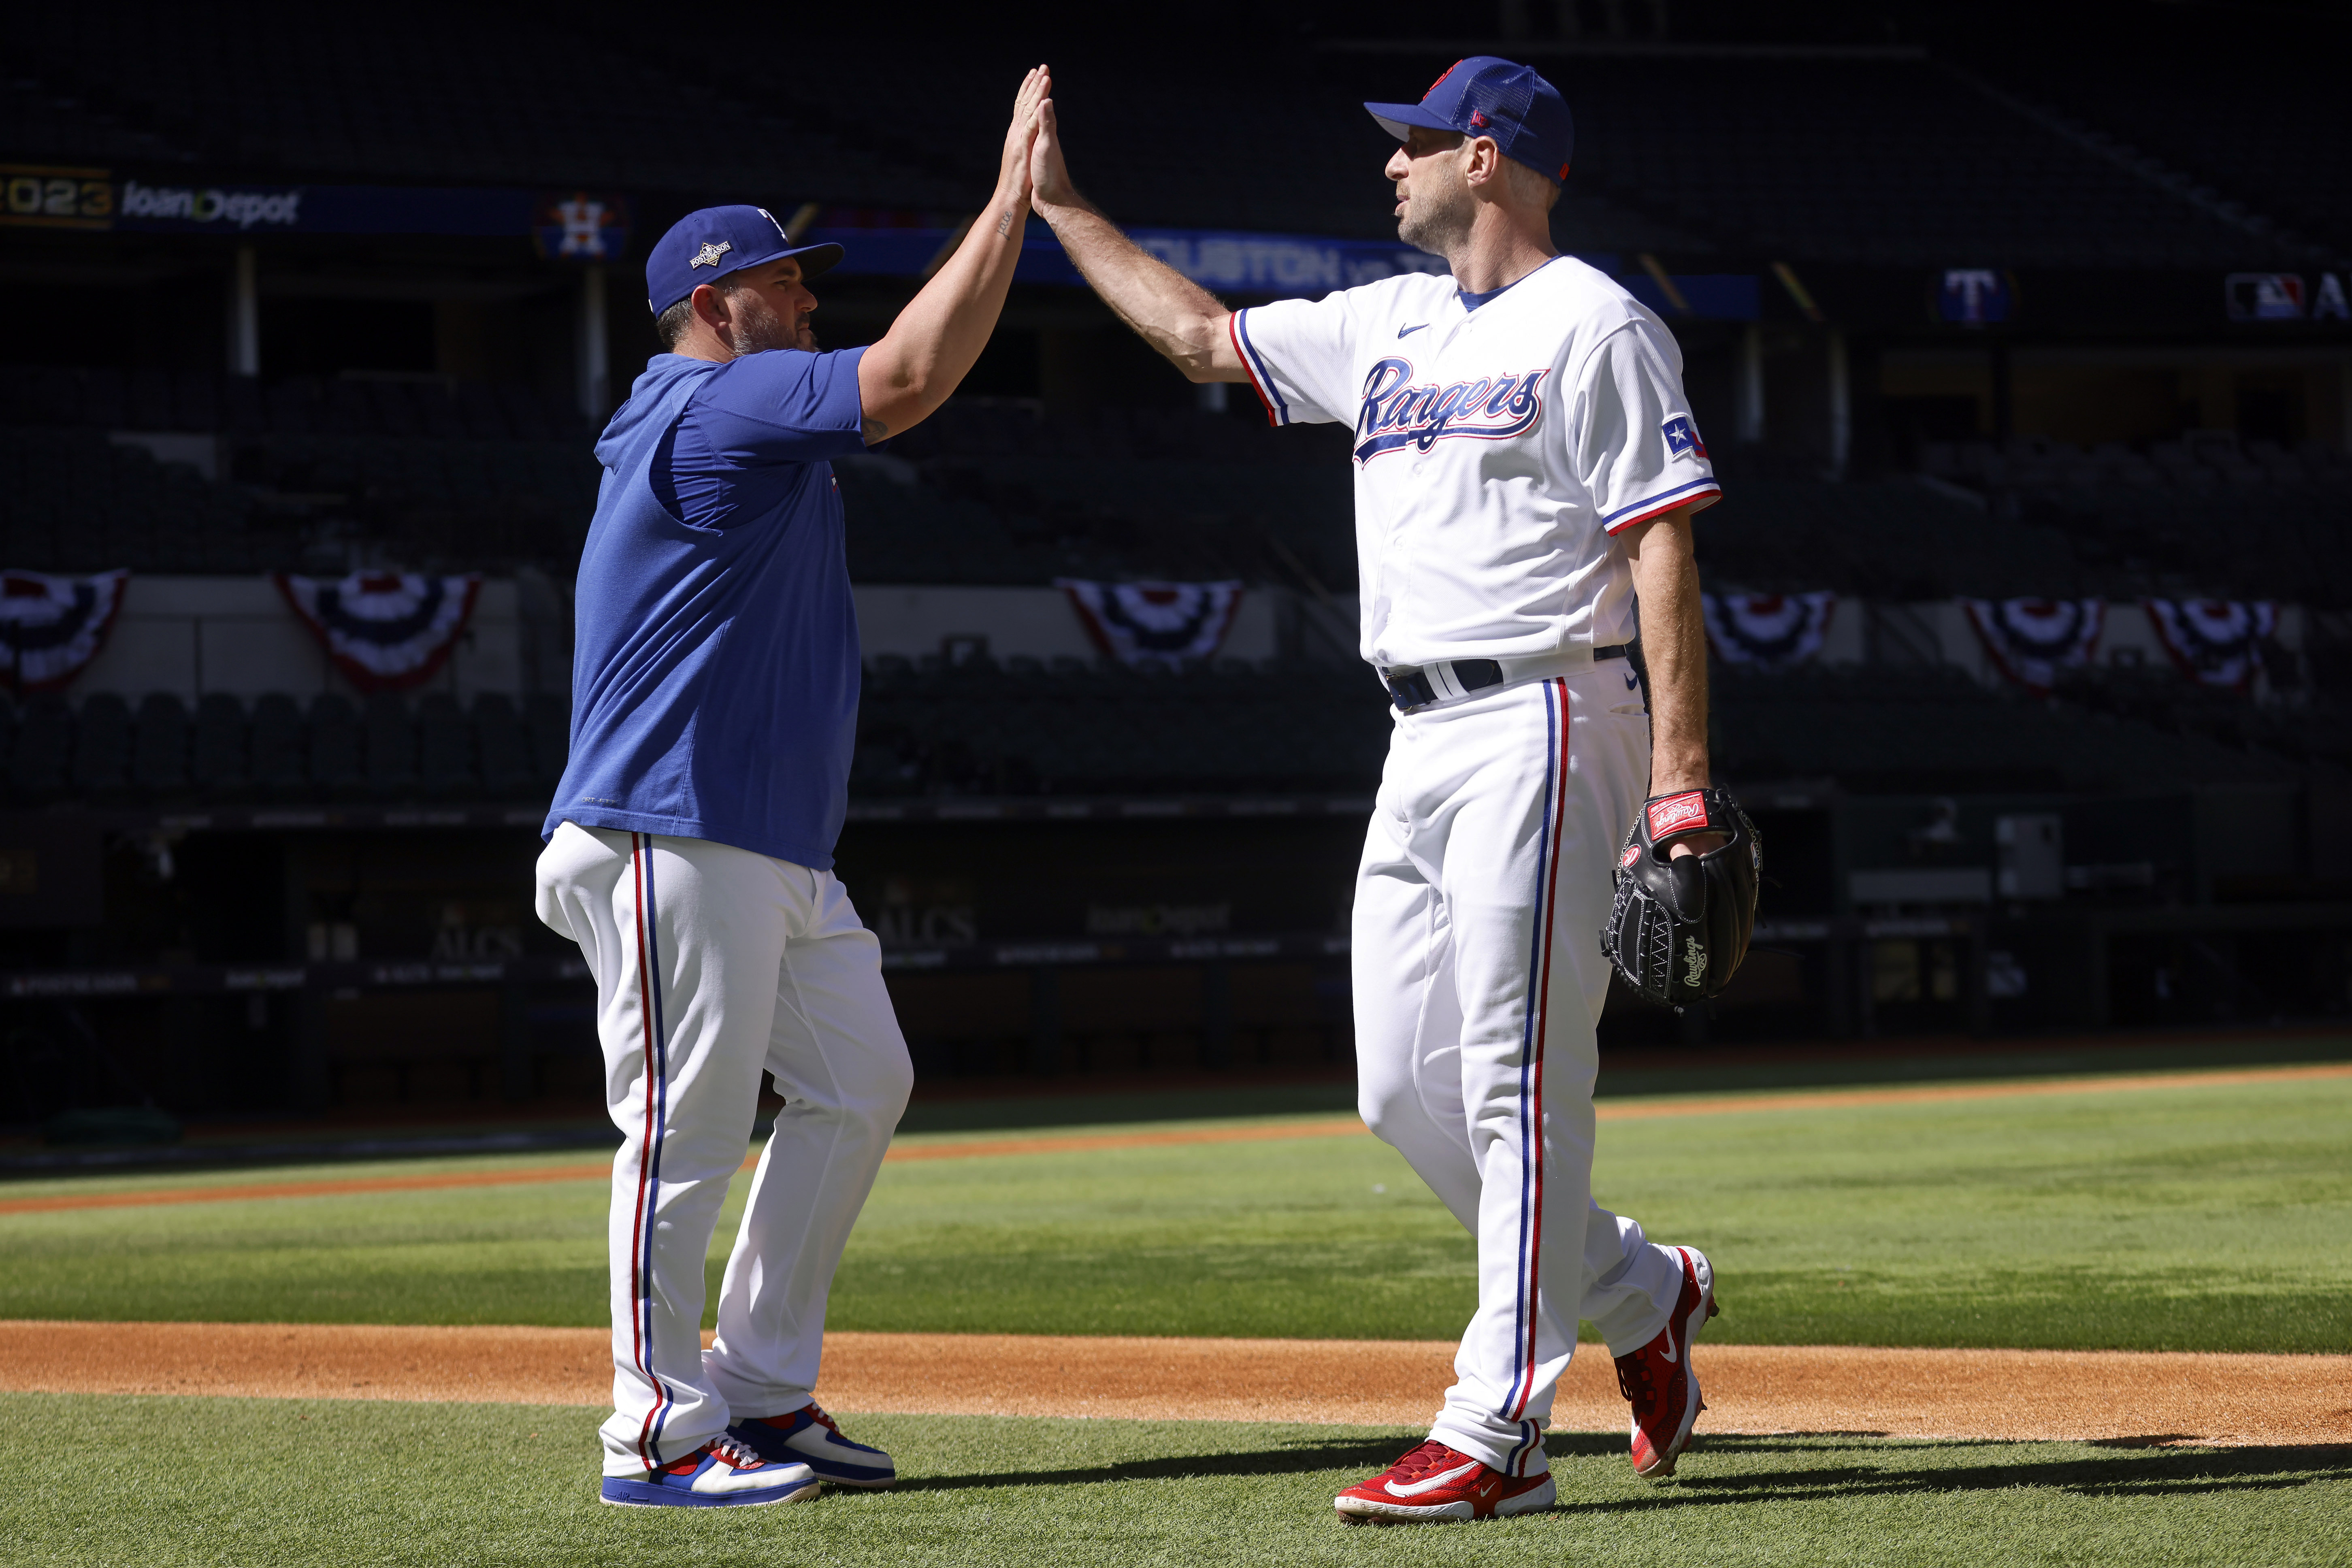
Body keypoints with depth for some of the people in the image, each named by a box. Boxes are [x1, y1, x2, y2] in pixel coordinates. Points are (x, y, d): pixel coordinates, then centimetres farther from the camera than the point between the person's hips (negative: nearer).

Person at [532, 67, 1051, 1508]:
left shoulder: (744, 420, 22)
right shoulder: (713, 406, -14)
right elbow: (910, 377, -21)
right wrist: (1014, 198, -19)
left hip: (779, 846, 11)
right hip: (674, 840, -11)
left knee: (859, 1085, 11)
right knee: (691, 1125, -8)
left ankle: (762, 1395, 16)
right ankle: (662, 1434, -2)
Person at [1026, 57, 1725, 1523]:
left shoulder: (1596, 326, -7)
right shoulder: (1387, 326, 17)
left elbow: (1665, 560, -12)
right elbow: (1203, 335, 28)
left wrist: (1682, 784, -19)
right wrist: (1059, 203, 27)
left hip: (1545, 728, -9)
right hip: (1423, 743, 9)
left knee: (1517, 1076, -10)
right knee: (1407, 1086, 7)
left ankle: (1497, 1430, -11)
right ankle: (1639, 1292, 22)